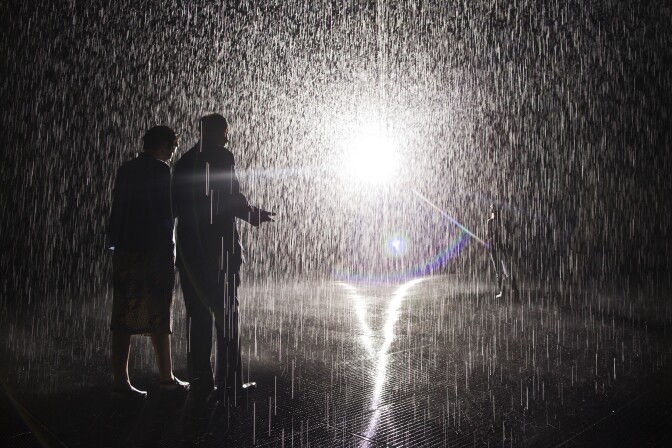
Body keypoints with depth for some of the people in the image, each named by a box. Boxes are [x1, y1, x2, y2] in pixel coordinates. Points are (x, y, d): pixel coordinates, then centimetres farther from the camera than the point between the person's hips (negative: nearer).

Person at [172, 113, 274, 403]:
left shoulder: (184, 162, 13)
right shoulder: (222, 157, -5)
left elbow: (176, 206, 14)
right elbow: (232, 197, -14)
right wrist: (253, 215, 3)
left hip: (189, 248, 6)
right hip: (219, 246, -6)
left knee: (197, 314, 10)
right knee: (226, 314, 1)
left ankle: (200, 381, 13)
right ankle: (228, 384, 2)